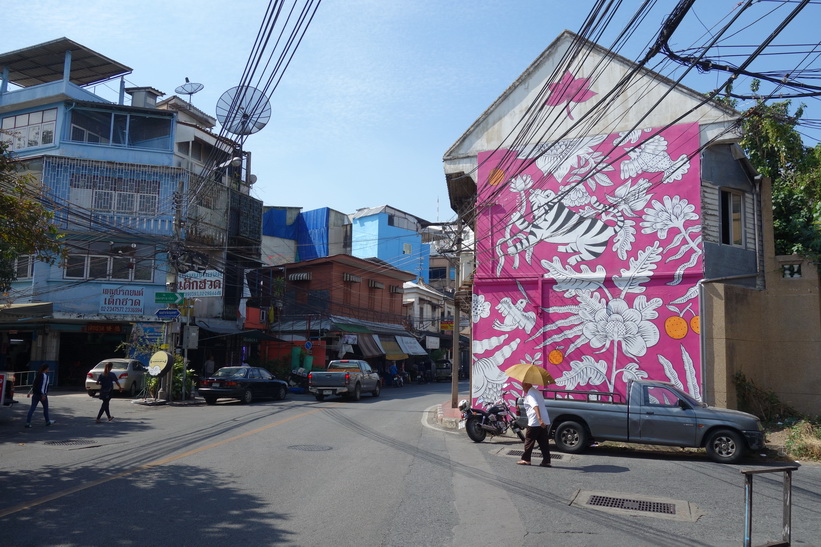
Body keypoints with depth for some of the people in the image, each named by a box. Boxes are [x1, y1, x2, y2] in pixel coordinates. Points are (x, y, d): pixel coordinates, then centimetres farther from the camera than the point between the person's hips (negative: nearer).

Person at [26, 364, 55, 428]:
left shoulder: (38, 374, 11)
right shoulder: (45, 375, -13)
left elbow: (34, 385, 17)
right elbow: (43, 385, -20)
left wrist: (30, 392, 21)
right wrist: (43, 395, -22)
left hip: (35, 394, 7)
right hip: (42, 394, -7)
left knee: (32, 408, 3)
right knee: (45, 408, 10)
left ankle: (28, 422, -3)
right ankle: (47, 421, 23)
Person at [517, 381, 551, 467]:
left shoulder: (530, 395, -12)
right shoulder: (537, 392, 18)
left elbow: (535, 406, -27)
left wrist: (539, 419, -36)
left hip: (534, 423, -8)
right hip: (544, 422, 8)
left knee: (529, 441, 4)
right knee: (543, 443, 7)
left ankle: (525, 459, 11)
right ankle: (546, 461, 4)